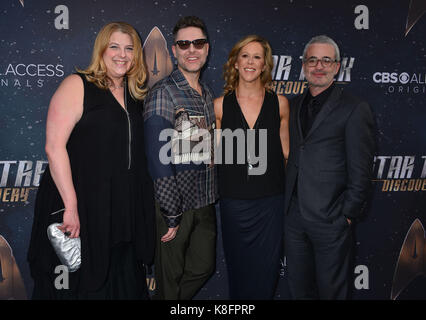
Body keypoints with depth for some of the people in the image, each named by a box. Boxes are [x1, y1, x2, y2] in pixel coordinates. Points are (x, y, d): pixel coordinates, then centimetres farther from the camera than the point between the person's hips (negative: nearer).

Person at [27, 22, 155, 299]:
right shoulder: (77, 86, -7)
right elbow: (54, 146, -15)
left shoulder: (135, 96, 13)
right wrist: (71, 206, -20)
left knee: (122, 285, 13)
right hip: (82, 208, -6)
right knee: (78, 287, 6)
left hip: (124, 212, 6)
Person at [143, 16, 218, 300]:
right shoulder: (163, 93, -13)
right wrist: (171, 215, -17)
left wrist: (212, 197, 10)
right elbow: (159, 158, -18)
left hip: (205, 202, 7)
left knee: (204, 267, 17)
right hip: (174, 204, -7)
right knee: (171, 277, 8)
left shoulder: (207, 94, 11)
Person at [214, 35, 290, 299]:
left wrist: (291, 196, 6)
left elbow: (285, 153, 7)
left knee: (266, 273, 8)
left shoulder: (279, 103, 1)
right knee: (238, 271, 13)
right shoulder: (220, 105, 0)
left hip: (271, 201, 0)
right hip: (234, 201, 0)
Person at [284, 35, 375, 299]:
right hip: (294, 217, 6)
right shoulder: (296, 104, 12)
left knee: (332, 290, 9)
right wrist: (289, 204, 9)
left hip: (330, 219, -5)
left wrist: (348, 215, -10)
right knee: (299, 288, 17)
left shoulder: (355, 109, -8)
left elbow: (361, 172, -10)